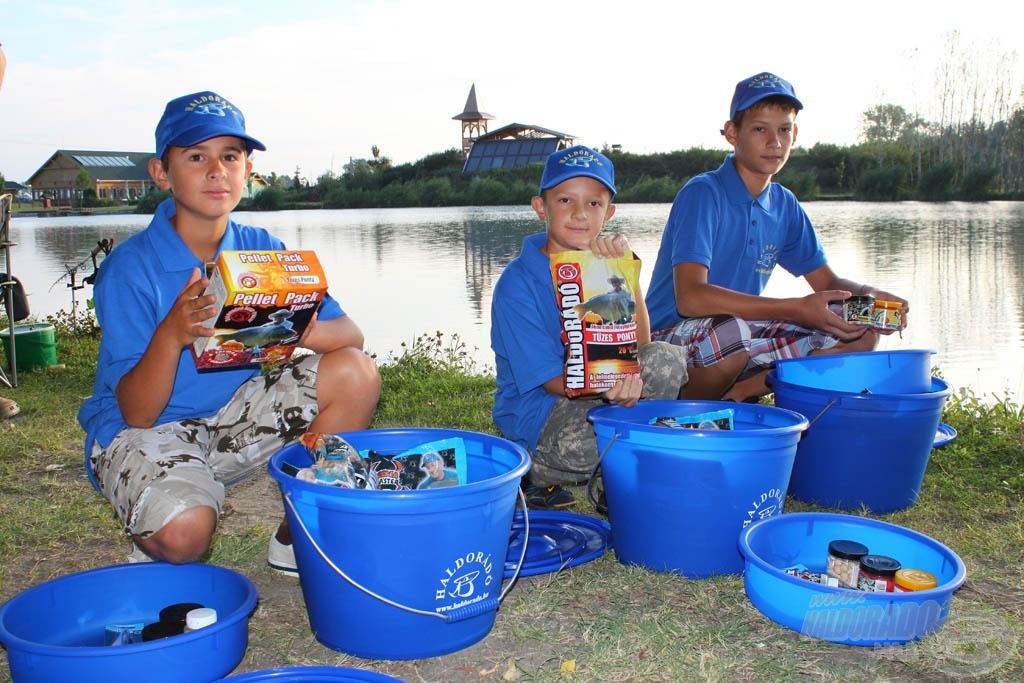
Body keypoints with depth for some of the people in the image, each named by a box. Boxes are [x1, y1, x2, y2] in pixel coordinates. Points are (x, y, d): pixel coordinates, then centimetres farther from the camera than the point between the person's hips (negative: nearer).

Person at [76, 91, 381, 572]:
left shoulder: (260, 250, -5)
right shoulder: (129, 269, -17)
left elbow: (351, 336, -12)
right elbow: (136, 414, -20)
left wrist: (302, 332, -35)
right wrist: (172, 336, -39)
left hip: (234, 416, 5)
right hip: (145, 432, -5)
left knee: (356, 374, -13)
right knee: (185, 532, -34)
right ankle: (155, 549, 7)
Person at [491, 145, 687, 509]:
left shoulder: (602, 261, -1)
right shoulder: (517, 283, -17)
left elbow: (638, 344, -9)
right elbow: (551, 379, -18)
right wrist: (605, 389, -38)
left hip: (598, 395, 6)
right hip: (535, 408, -5)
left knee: (668, 360, -15)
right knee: (582, 441, -37)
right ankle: (533, 470, -2)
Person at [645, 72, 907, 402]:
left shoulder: (784, 205, 7)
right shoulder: (702, 194, -16)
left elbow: (827, 282, 14)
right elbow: (690, 297, -29)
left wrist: (868, 294, -10)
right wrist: (797, 309, -30)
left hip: (742, 332, 7)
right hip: (671, 340, -7)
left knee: (861, 333, -3)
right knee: (732, 331, -40)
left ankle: (735, 395, -9)